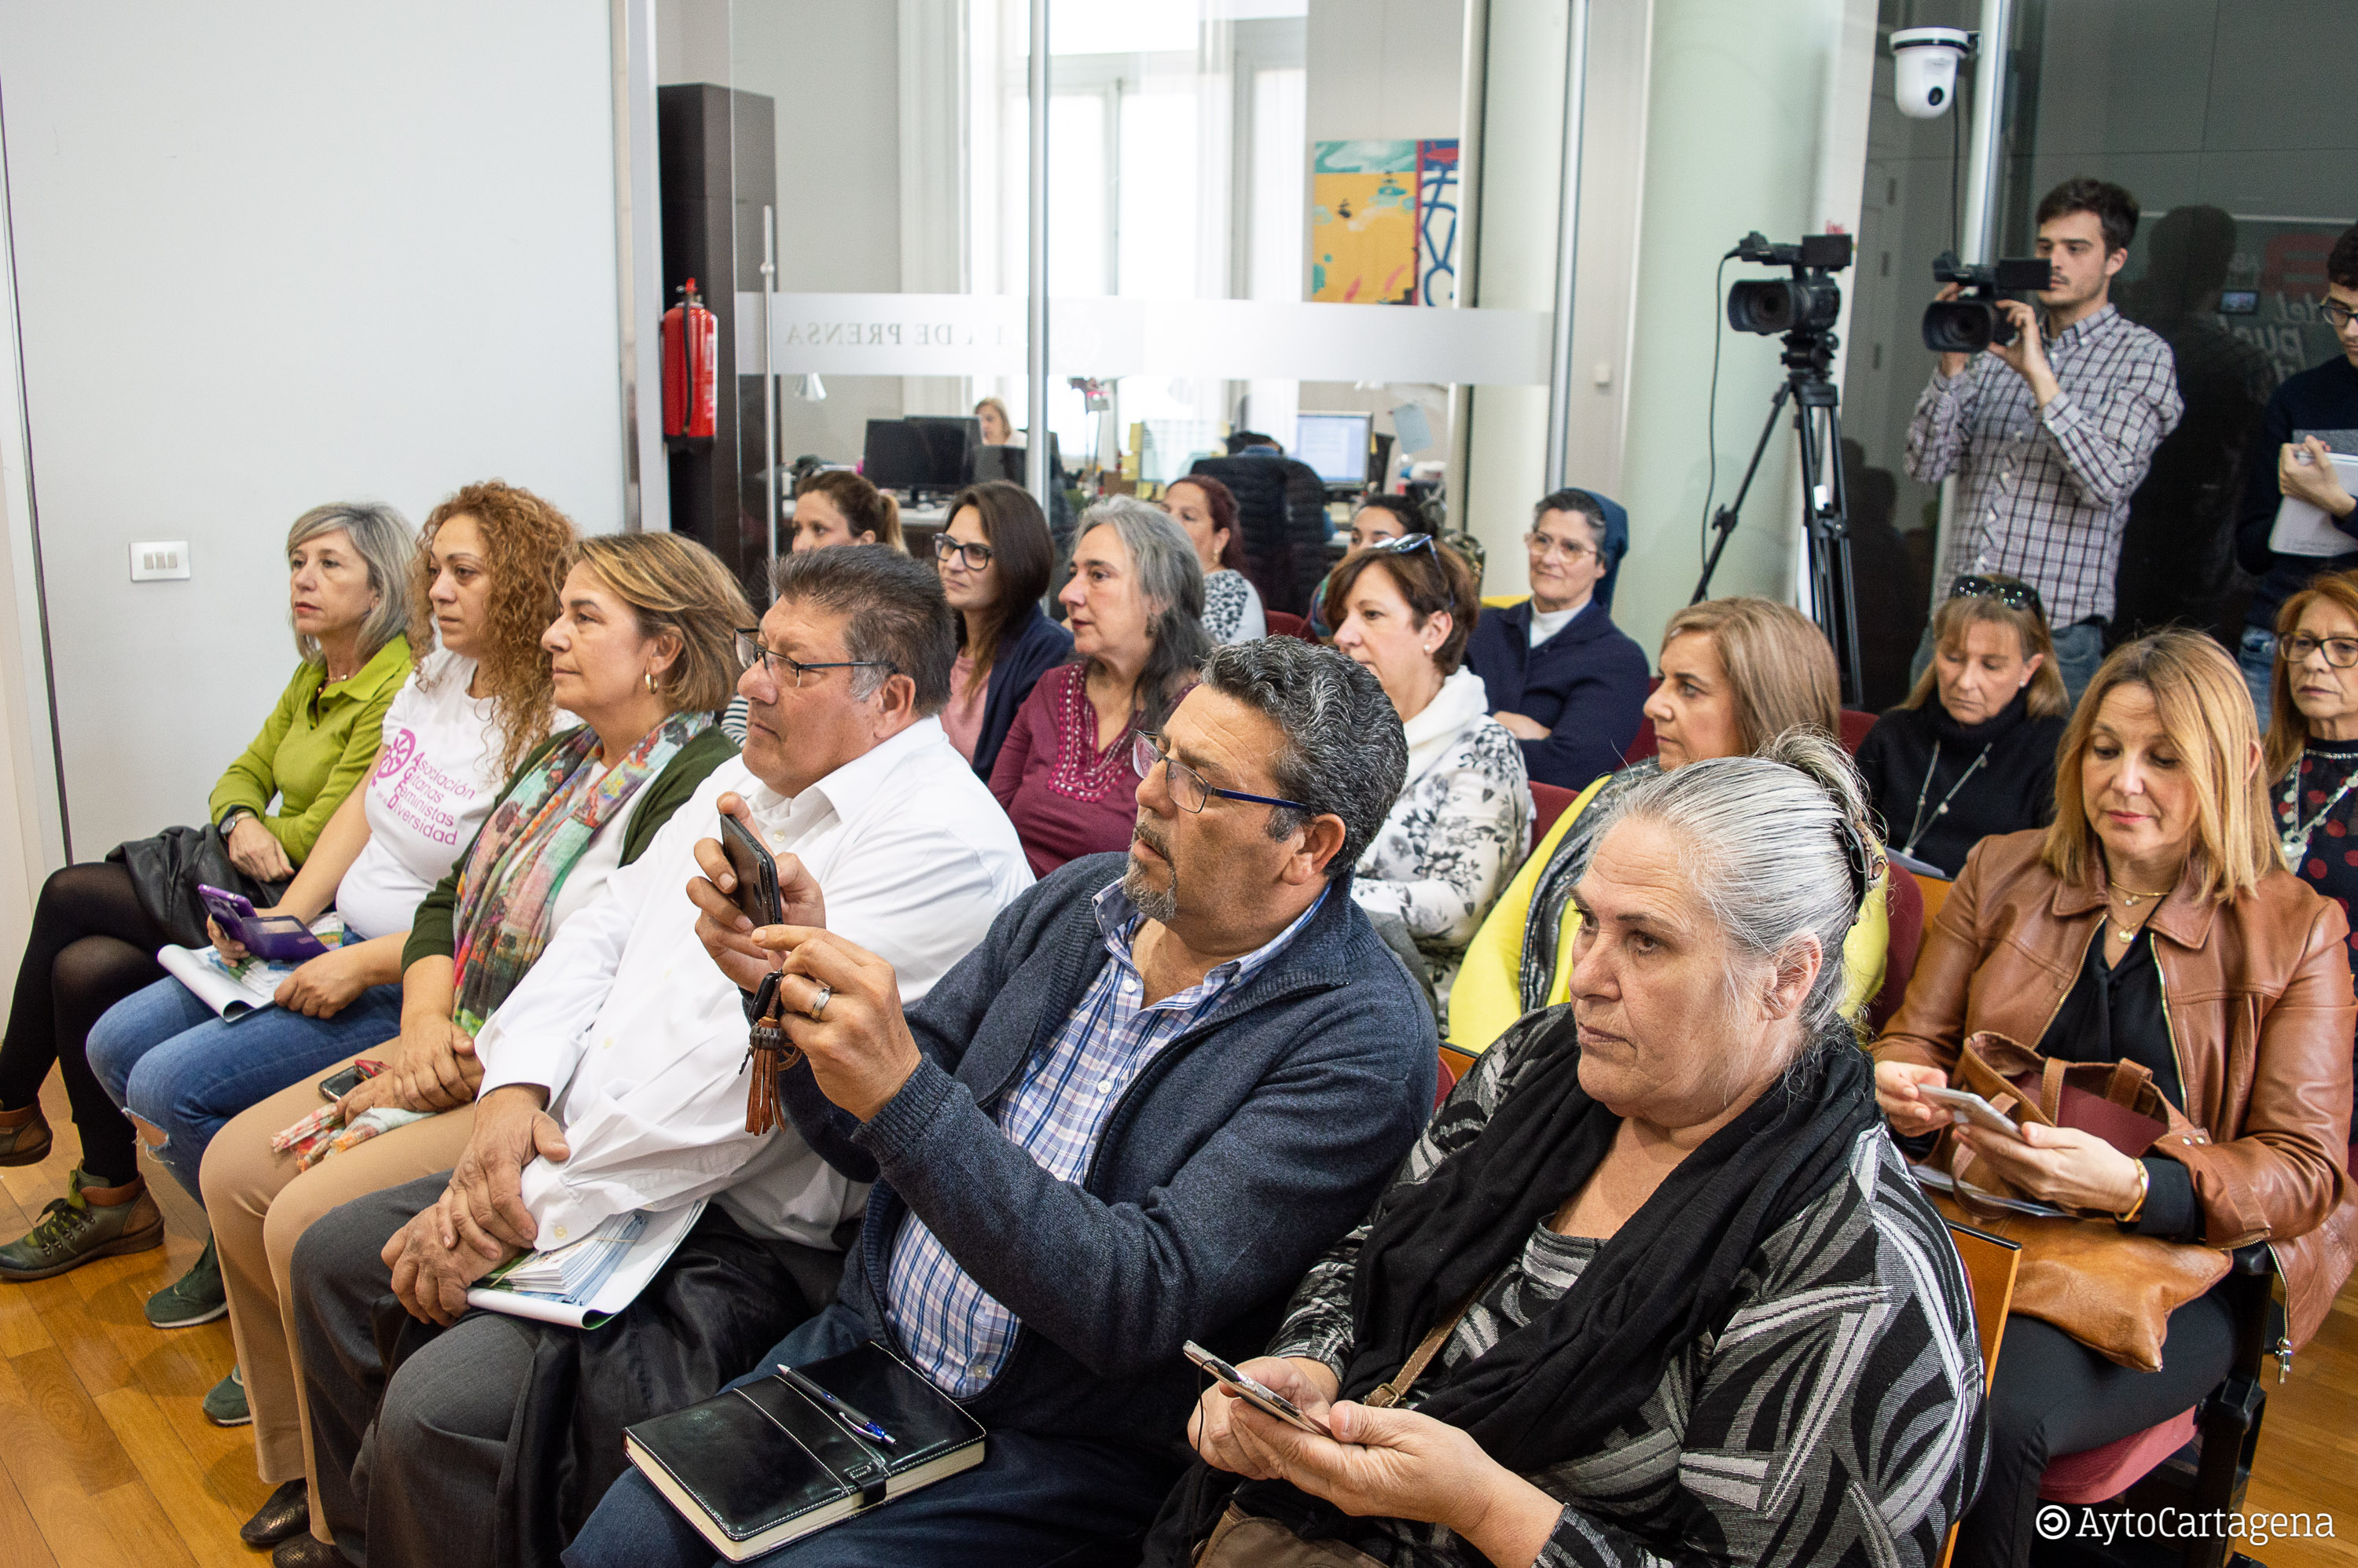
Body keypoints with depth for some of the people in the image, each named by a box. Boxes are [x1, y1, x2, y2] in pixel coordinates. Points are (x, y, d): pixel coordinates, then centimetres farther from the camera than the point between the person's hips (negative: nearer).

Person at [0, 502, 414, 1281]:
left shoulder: (399, 686, -17)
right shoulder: (315, 675, 14)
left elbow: (322, 836, -17)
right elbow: (243, 774, 14)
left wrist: (261, 837, 0)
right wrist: (241, 822, -8)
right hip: (262, 879, 9)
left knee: (68, 895, -9)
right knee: (83, 967, -6)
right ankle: (110, 1196, 7)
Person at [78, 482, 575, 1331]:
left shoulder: (551, 732, -22)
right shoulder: (436, 674, 6)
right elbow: (366, 801, 14)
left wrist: (363, 966, -21)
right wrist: (284, 919, 3)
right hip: (340, 938, 9)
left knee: (171, 1085, -15)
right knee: (117, 1043, 9)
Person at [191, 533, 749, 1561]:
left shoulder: (701, 784, -18)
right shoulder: (558, 758, 13)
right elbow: (447, 903, 15)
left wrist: (470, 1068, -17)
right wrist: (424, 1024, -3)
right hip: (457, 1053, 10)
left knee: (314, 1219, -18)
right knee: (236, 1166, 6)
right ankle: (300, 1464, 22)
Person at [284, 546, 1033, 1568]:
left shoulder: (942, 845, -20)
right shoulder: (748, 782, 12)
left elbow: (738, 1077, -25)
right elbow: (603, 934, 11)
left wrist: (525, 1217, -21)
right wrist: (513, 1091, -7)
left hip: (749, 1240, -10)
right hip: (584, 1157, 10)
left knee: (435, 1409, -23)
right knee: (335, 1257, 13)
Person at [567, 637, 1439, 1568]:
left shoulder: (1363, 1042, -18)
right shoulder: (1075, 901, 3)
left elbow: (1142, 1305, -26)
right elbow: (865, 1144, 7)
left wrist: (903, 1092, -32)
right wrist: (792, 977, -13)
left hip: (1057, 1459, -5)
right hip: (866, 1345, 6)